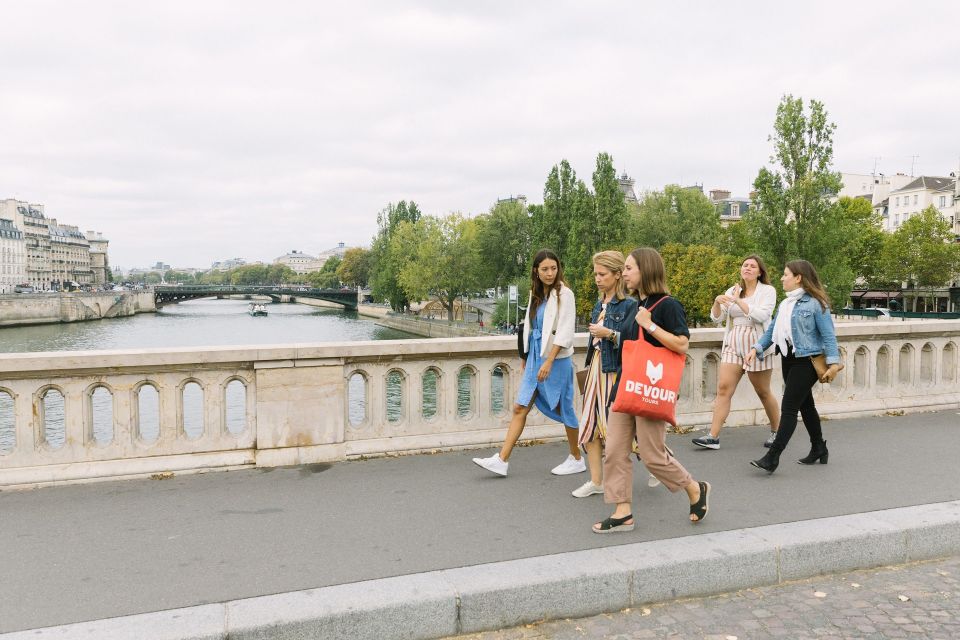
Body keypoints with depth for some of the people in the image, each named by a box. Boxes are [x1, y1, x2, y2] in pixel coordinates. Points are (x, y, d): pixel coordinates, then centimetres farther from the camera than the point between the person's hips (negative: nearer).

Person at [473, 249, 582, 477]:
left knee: (564, 409, 5)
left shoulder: (564, 295, -9)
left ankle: (577, 459, 22)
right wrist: (527, 359, 17)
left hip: (555, 360, -7)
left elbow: (564, 333, -15)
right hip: (534, 358, 7)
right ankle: (502, 460, 3)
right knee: (520, 408, 3)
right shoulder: (536, 295, 11)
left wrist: (548, 362, -20)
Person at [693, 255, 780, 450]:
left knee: (763, 392, 7)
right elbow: (716, 318, 5)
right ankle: (713, 436, -8)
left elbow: (762, 315, -17)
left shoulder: (768, 290, -1)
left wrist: (738, 301, -21)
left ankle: (776, 431, 27)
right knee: (723, 388, -6)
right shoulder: (732, 291, 10)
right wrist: (717, 302, -15)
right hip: (733, 346, 4)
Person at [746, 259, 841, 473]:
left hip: (806, 361, -8)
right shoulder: (785, 304, 12)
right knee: (805, 405, 18)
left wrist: (833, 363, -16)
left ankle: (772, 457, -9)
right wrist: (756, 349, 4)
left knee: (789, 408, -9)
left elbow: (828, 335, -12)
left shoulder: (815, 303, -11)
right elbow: (771, 330, 15)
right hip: (788, 359, 8)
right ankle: (819, 449, 33)